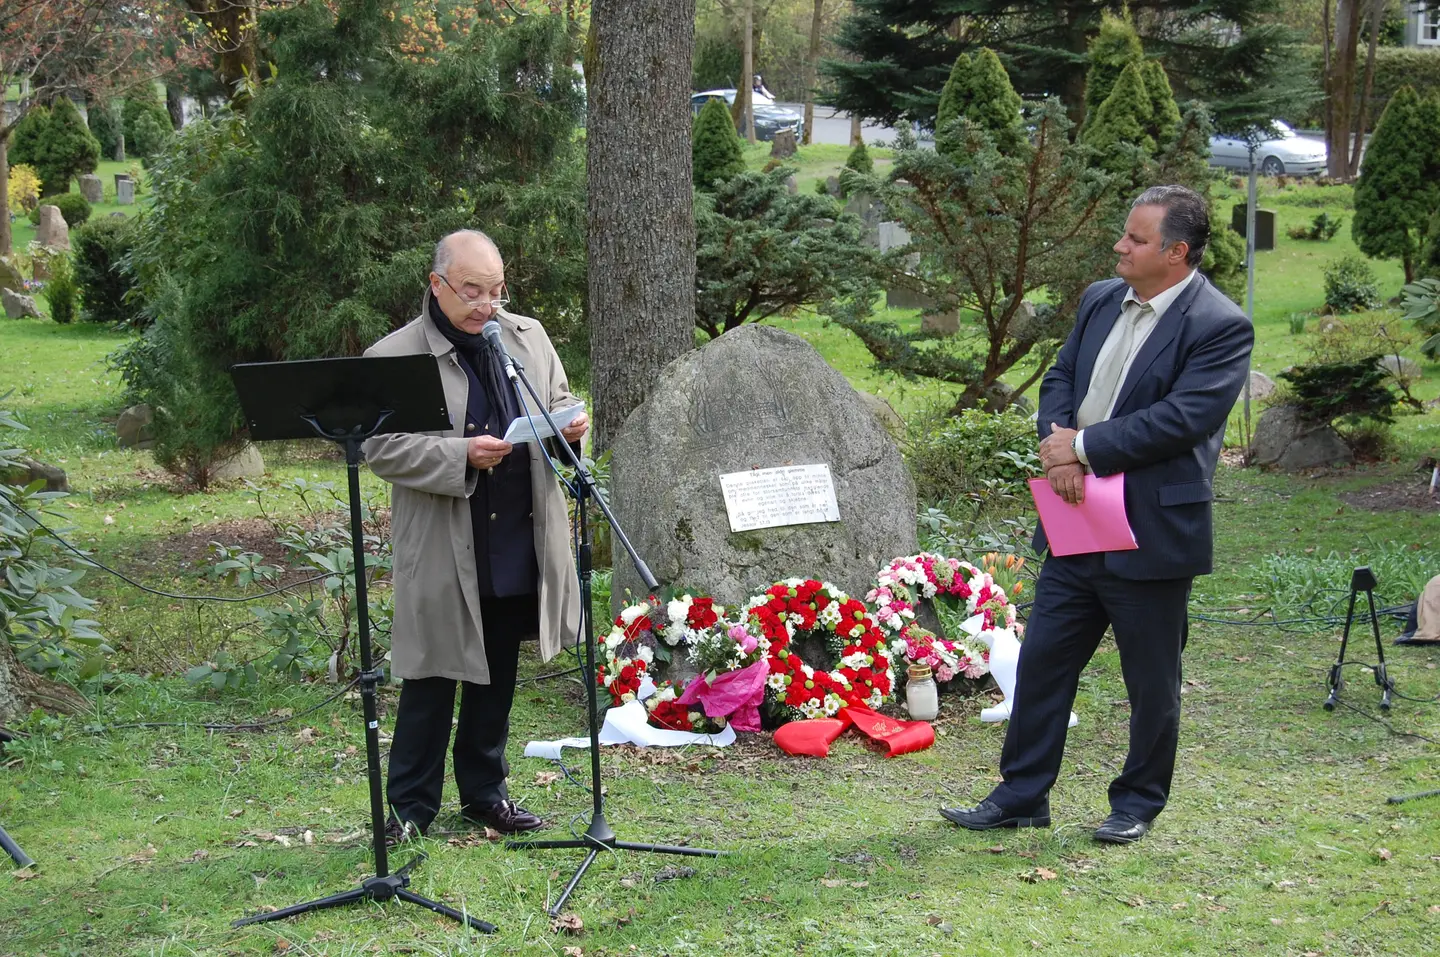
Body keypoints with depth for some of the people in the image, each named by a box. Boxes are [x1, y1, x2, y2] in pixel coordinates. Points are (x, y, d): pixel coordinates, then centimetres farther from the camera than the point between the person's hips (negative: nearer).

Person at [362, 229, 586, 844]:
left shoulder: (528, 338, 9)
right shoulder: (393, 356, -8)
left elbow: (559, 402, 20)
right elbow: (382, 448, -12)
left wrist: (569, 424, -4)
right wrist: (460, 456, -24)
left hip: (518, 546, 5)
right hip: (442, 553, -5)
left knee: (497, 677, 16)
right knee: (432, 677, 1)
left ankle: (485, 792, 29)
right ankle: (411, 806, 14)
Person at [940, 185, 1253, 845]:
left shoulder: (1220, 327, -14)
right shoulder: (1101, 300, 9)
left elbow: (1181, 419, -22)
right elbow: (1061, 379, 12)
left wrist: (1083, 446, -19)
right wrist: (1058, 448, -9)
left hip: (1151, 535, -6)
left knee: (1152, 682, 9)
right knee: (1042, 661, 11)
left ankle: (1139, 802, 26)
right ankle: (1021, 796, 22)